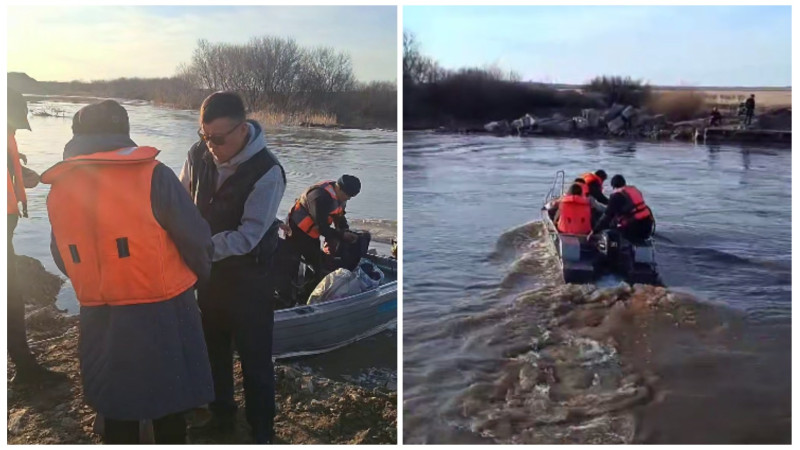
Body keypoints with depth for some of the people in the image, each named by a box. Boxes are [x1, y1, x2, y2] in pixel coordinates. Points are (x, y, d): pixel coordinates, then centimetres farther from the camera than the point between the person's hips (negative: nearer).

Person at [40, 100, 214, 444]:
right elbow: (196, 238, -12)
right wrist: (201, 276, 8)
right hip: (161, 313, -4)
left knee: (115, 407, 22)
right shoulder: (152, 174, -15)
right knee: (168, 407, 15)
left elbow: (63, 257, 9)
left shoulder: (59, 186, 0)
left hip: (100, 319, 4)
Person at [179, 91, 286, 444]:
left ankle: (261, 431, 21)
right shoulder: (199, 154, -9)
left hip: (249, 275, -6)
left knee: (255, 356, 3)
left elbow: (247, 236, -26)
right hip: (209, 268, 6)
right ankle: (221, 413, 42)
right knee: (213, 346, 21)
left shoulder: (267, 173, -26)